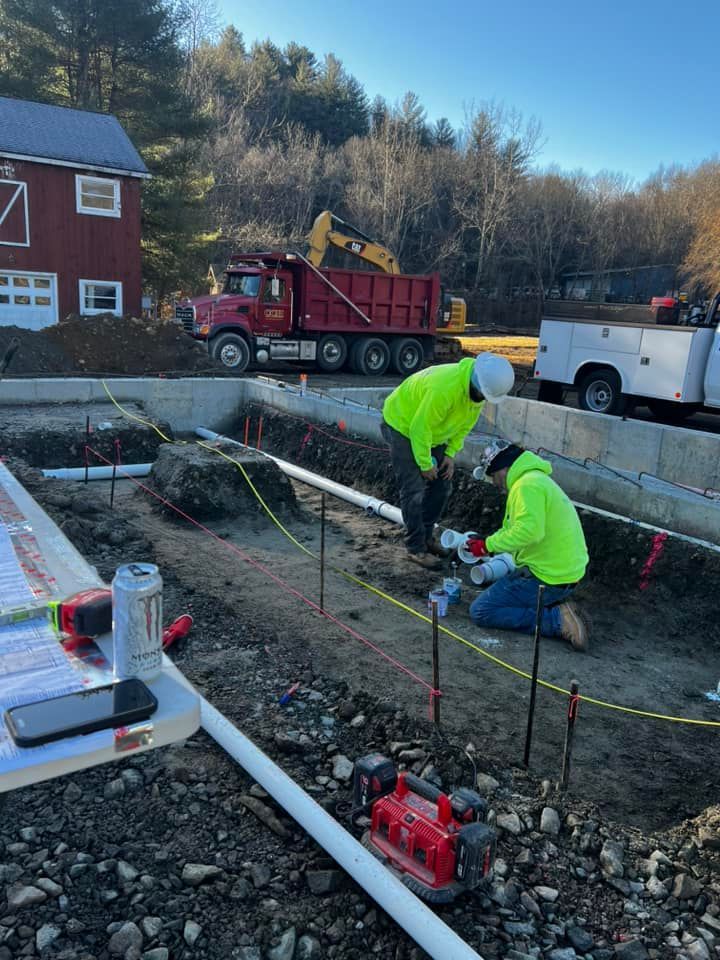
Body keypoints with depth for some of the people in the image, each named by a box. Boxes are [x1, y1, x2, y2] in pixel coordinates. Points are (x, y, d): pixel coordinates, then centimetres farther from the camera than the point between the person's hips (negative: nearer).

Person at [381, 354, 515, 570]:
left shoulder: (478, 388, -11)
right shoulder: (445, 388, -39)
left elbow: (465, 423, 4)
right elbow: (420, 427, -31)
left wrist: (451, 453, -4)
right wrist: (425, 464, -20)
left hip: (429, 430, 8)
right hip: (403, 424, -8)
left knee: (441, 485, 8)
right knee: (413, 490, -11)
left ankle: (426, 537, 22)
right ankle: (416, 548, -1)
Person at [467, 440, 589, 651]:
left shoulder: (528, 484, -16)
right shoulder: (538, 480, 18)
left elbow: (529, 530, -30)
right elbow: (515, 529, 21)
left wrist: (488, 545, -20)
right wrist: (486, 542, 11)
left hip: (548, 577, -11)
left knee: (480, 611, -7)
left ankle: (557, 619, -11)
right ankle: (553, 605, 10)